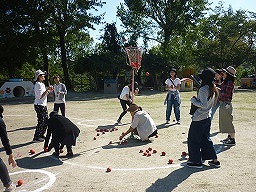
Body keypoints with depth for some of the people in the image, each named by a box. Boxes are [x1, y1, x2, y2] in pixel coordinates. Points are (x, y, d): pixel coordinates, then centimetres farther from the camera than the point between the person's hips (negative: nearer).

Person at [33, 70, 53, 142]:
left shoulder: (42, 84, 15)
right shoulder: (38, 84, -14)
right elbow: (40, 96, -21)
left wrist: (49, 90, 7)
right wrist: (47, 89, -22)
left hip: (44, 105, 10)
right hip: (39, 105, -10)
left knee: (46, 120, 13)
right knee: (41, 122, -6)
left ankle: (41, 135, 24)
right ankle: (36, 138, 3)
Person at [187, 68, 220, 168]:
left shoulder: (203, 89, -20)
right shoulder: (213, 89, 7)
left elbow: (204, 105, -25)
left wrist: (193, 100, -13)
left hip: (199, 119, -9)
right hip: (207, 118, 9)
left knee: (193, 140, 5)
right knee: (206, 139, 19)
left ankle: (197, 161, 13)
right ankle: (215, 160, 23)